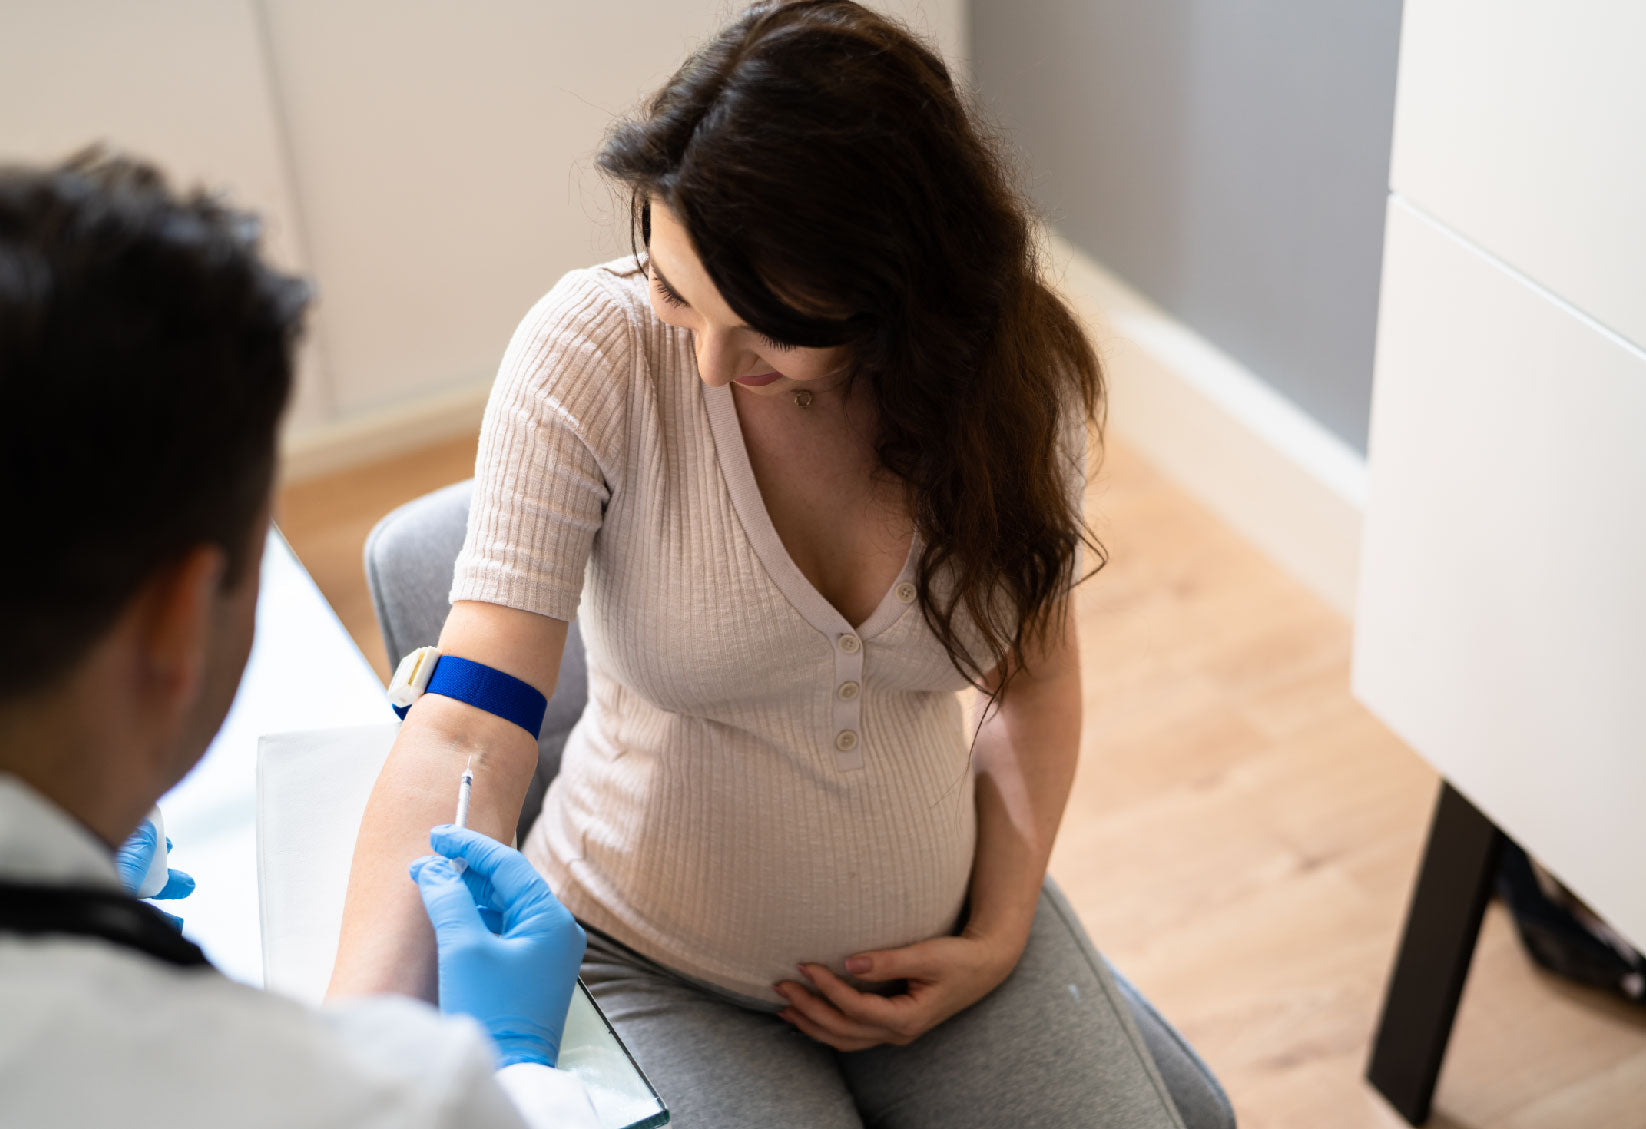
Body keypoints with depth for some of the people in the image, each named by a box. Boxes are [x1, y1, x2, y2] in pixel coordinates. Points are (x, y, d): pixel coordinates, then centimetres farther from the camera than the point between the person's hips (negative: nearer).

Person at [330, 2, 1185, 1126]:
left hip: (931, 944, 3)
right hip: (655, 970, -3)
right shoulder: (594, 349, -22)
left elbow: (1036, 674, 5)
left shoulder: (1013, 372, -12)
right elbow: (466, 734, -27)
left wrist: (996, 938, -2)